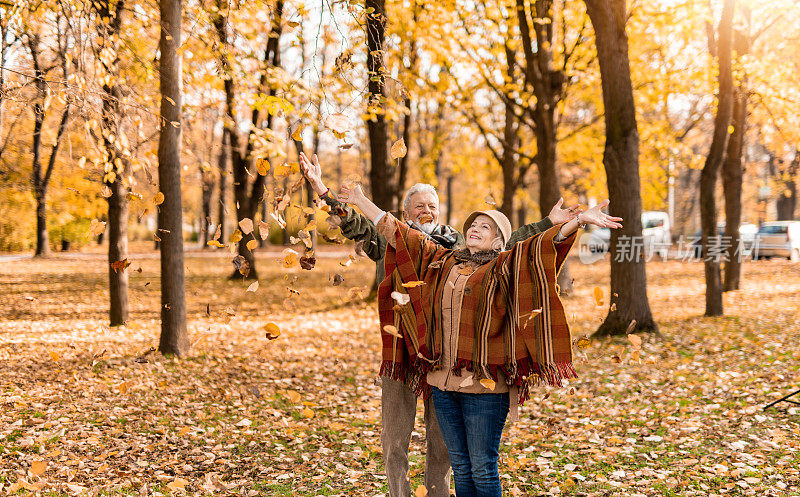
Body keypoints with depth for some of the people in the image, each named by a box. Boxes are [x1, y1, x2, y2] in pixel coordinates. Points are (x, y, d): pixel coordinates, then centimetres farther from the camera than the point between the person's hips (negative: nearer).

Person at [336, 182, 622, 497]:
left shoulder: (506, 266, 0)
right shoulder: (441, 262, 13)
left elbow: (547, 242, -14)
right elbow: (396, 233, 20)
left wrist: (580, 219, -29)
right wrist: (361, 202, 23)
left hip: (484, 387, -5)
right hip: (442, 381, 5)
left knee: (483, 469, 0)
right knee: (460, 468, 13)